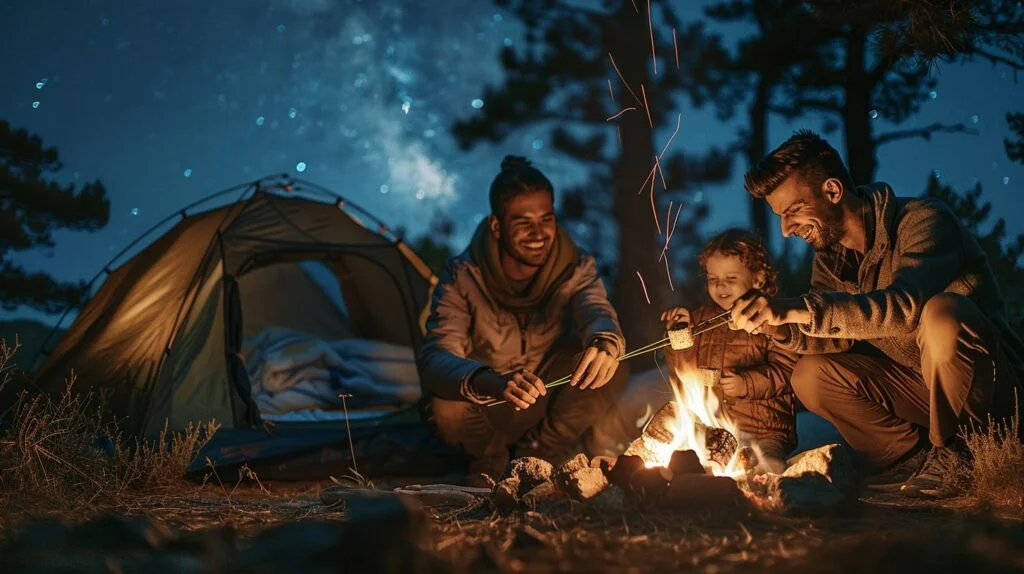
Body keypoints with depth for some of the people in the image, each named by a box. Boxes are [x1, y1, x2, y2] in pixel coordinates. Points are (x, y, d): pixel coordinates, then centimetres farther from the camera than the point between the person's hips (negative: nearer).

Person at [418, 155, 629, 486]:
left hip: (547, 410, 2)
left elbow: (597, 312, -31)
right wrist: (495, 384, -55)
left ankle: (540, 454, -2)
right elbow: (435, 360, -32)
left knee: (611, 370, -26)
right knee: (447, 409, -36)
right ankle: (490, 455, 0)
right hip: (488, 414, -2)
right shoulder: (463, 276, -21)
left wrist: (605, 342, -59)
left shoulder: (575, 269, -12)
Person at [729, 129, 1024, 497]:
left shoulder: (923, 220, -20)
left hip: (991, 385, -6)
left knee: (942, 311, -35)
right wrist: (779, 328, -19)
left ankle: (955, 454, -15)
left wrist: (799, 309, -44)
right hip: (918, 387, 6)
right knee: (810, 375, -11)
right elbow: (839, 336, 2)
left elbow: (908, 305, -37)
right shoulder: (830, 256, 4)